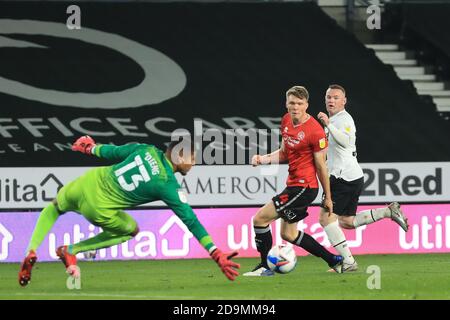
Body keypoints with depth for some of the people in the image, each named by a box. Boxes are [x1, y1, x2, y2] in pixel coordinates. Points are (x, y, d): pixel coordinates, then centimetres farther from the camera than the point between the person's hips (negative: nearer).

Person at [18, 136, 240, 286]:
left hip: (86, 184, 5)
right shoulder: (169, 186, -13)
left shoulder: (147, 151, -1)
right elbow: (190, 221, -14)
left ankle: (32, 252, 17)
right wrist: (216, 254, -11)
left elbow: (113, 152, 14)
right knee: (131, 231, 26)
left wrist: (90, 148, 35)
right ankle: (70, 251, 15)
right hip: (99, 209, -5)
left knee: (54, 208, 37)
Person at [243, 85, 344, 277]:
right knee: (288, 234, 17)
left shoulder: (315, 131, -18)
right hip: (293, 184, 9)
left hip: (304, 186, -9)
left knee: (259, 219, -9)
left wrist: (328, 197, -6)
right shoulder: (286, 121, 5)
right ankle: (334, 261, 24)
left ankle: (265, 267, 4)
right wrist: (264, 159, -1)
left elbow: (321, 166, -12)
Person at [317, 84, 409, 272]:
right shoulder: (334, 119, 20)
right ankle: (389, 211, 18)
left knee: (326, 218, -12)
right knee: (346, 221, 18)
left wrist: (328, 124, -38)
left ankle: (348, 262, -12)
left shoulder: (344, 119, -12)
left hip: (344, 177, -10)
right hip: (353, 177, 10)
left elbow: (346, 141, -31)